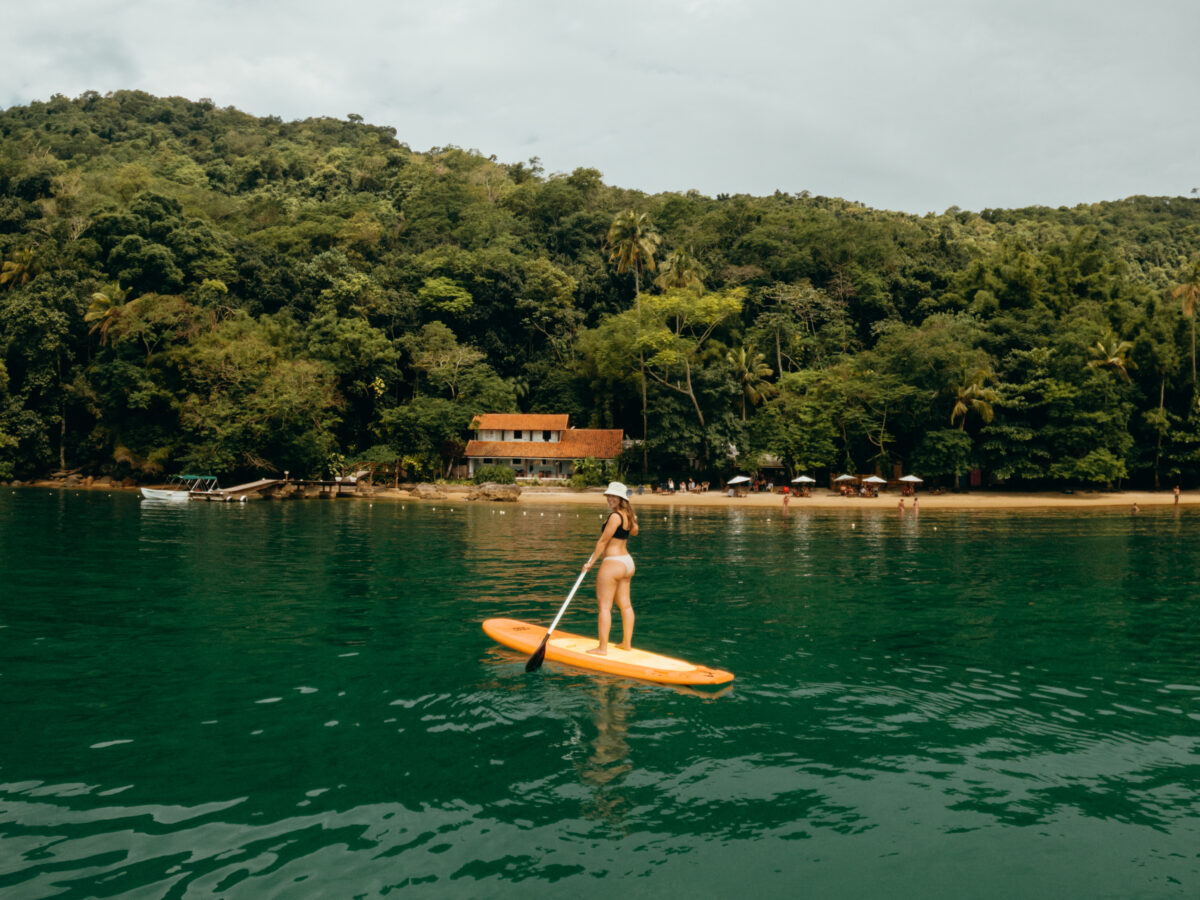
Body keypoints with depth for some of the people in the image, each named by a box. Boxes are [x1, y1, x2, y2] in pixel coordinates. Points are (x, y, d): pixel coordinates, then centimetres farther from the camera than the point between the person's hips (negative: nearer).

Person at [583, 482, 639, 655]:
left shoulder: (615, 516, -17)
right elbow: (634, 532, 31)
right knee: (625, 605, 14)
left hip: (613, 564, -9)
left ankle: (602, 647, -3)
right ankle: (627, 643, 21)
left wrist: (591, 562, -8)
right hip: (627, 562, 9)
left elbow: (603, 541, -15)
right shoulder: (628, 515, 9)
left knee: (604, 606, -4)